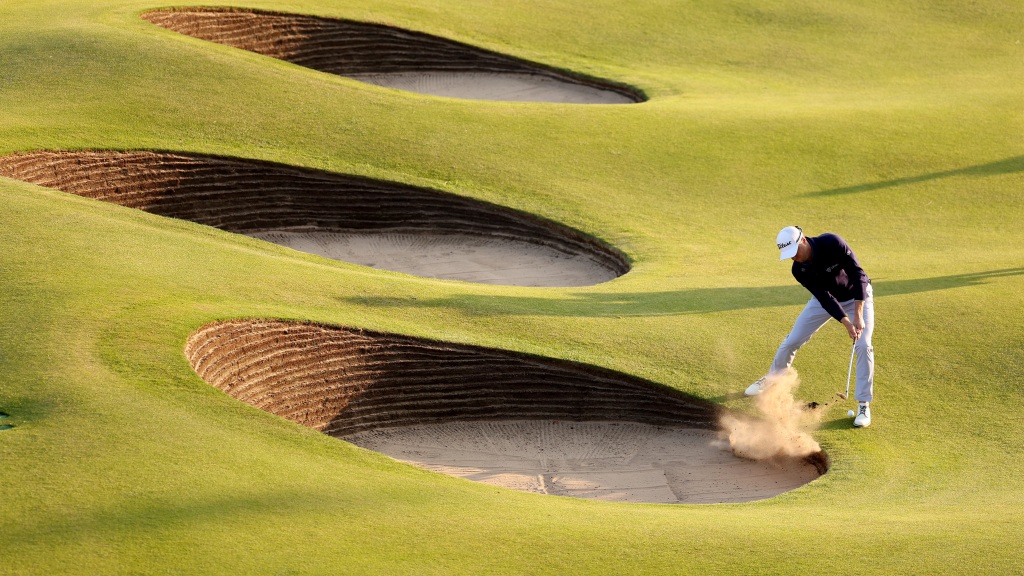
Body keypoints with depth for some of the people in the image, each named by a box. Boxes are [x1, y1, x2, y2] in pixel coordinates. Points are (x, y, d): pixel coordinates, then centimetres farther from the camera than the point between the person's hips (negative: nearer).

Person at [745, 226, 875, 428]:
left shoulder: (832, 243, -36)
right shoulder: (799, 270, -24)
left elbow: (858, 275, -33)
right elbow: (825, 298, -24)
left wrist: (858, 316, -38)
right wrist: (846, 324, -37)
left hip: (857, 296, -3)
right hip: (827, 298, 3)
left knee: (863, 345, -19)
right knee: (792, 340, 4)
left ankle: (864, 405, -10)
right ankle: (771, 379, 31)